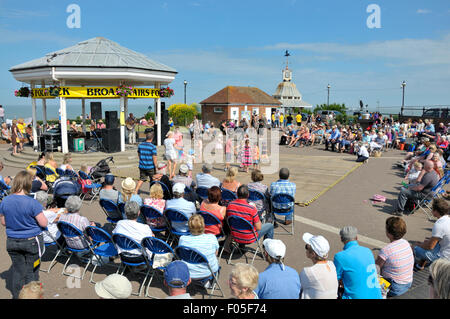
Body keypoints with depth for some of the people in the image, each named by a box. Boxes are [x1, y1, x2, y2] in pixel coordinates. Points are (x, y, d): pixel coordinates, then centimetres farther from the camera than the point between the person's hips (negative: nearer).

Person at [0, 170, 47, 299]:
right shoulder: (33, 203, -22)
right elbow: (44, 223, -16)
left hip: (12, 242, 4)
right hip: (32, 241, -4)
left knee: (17, 271, 19)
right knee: (31, 272, 11)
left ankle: (16, 296, 32)